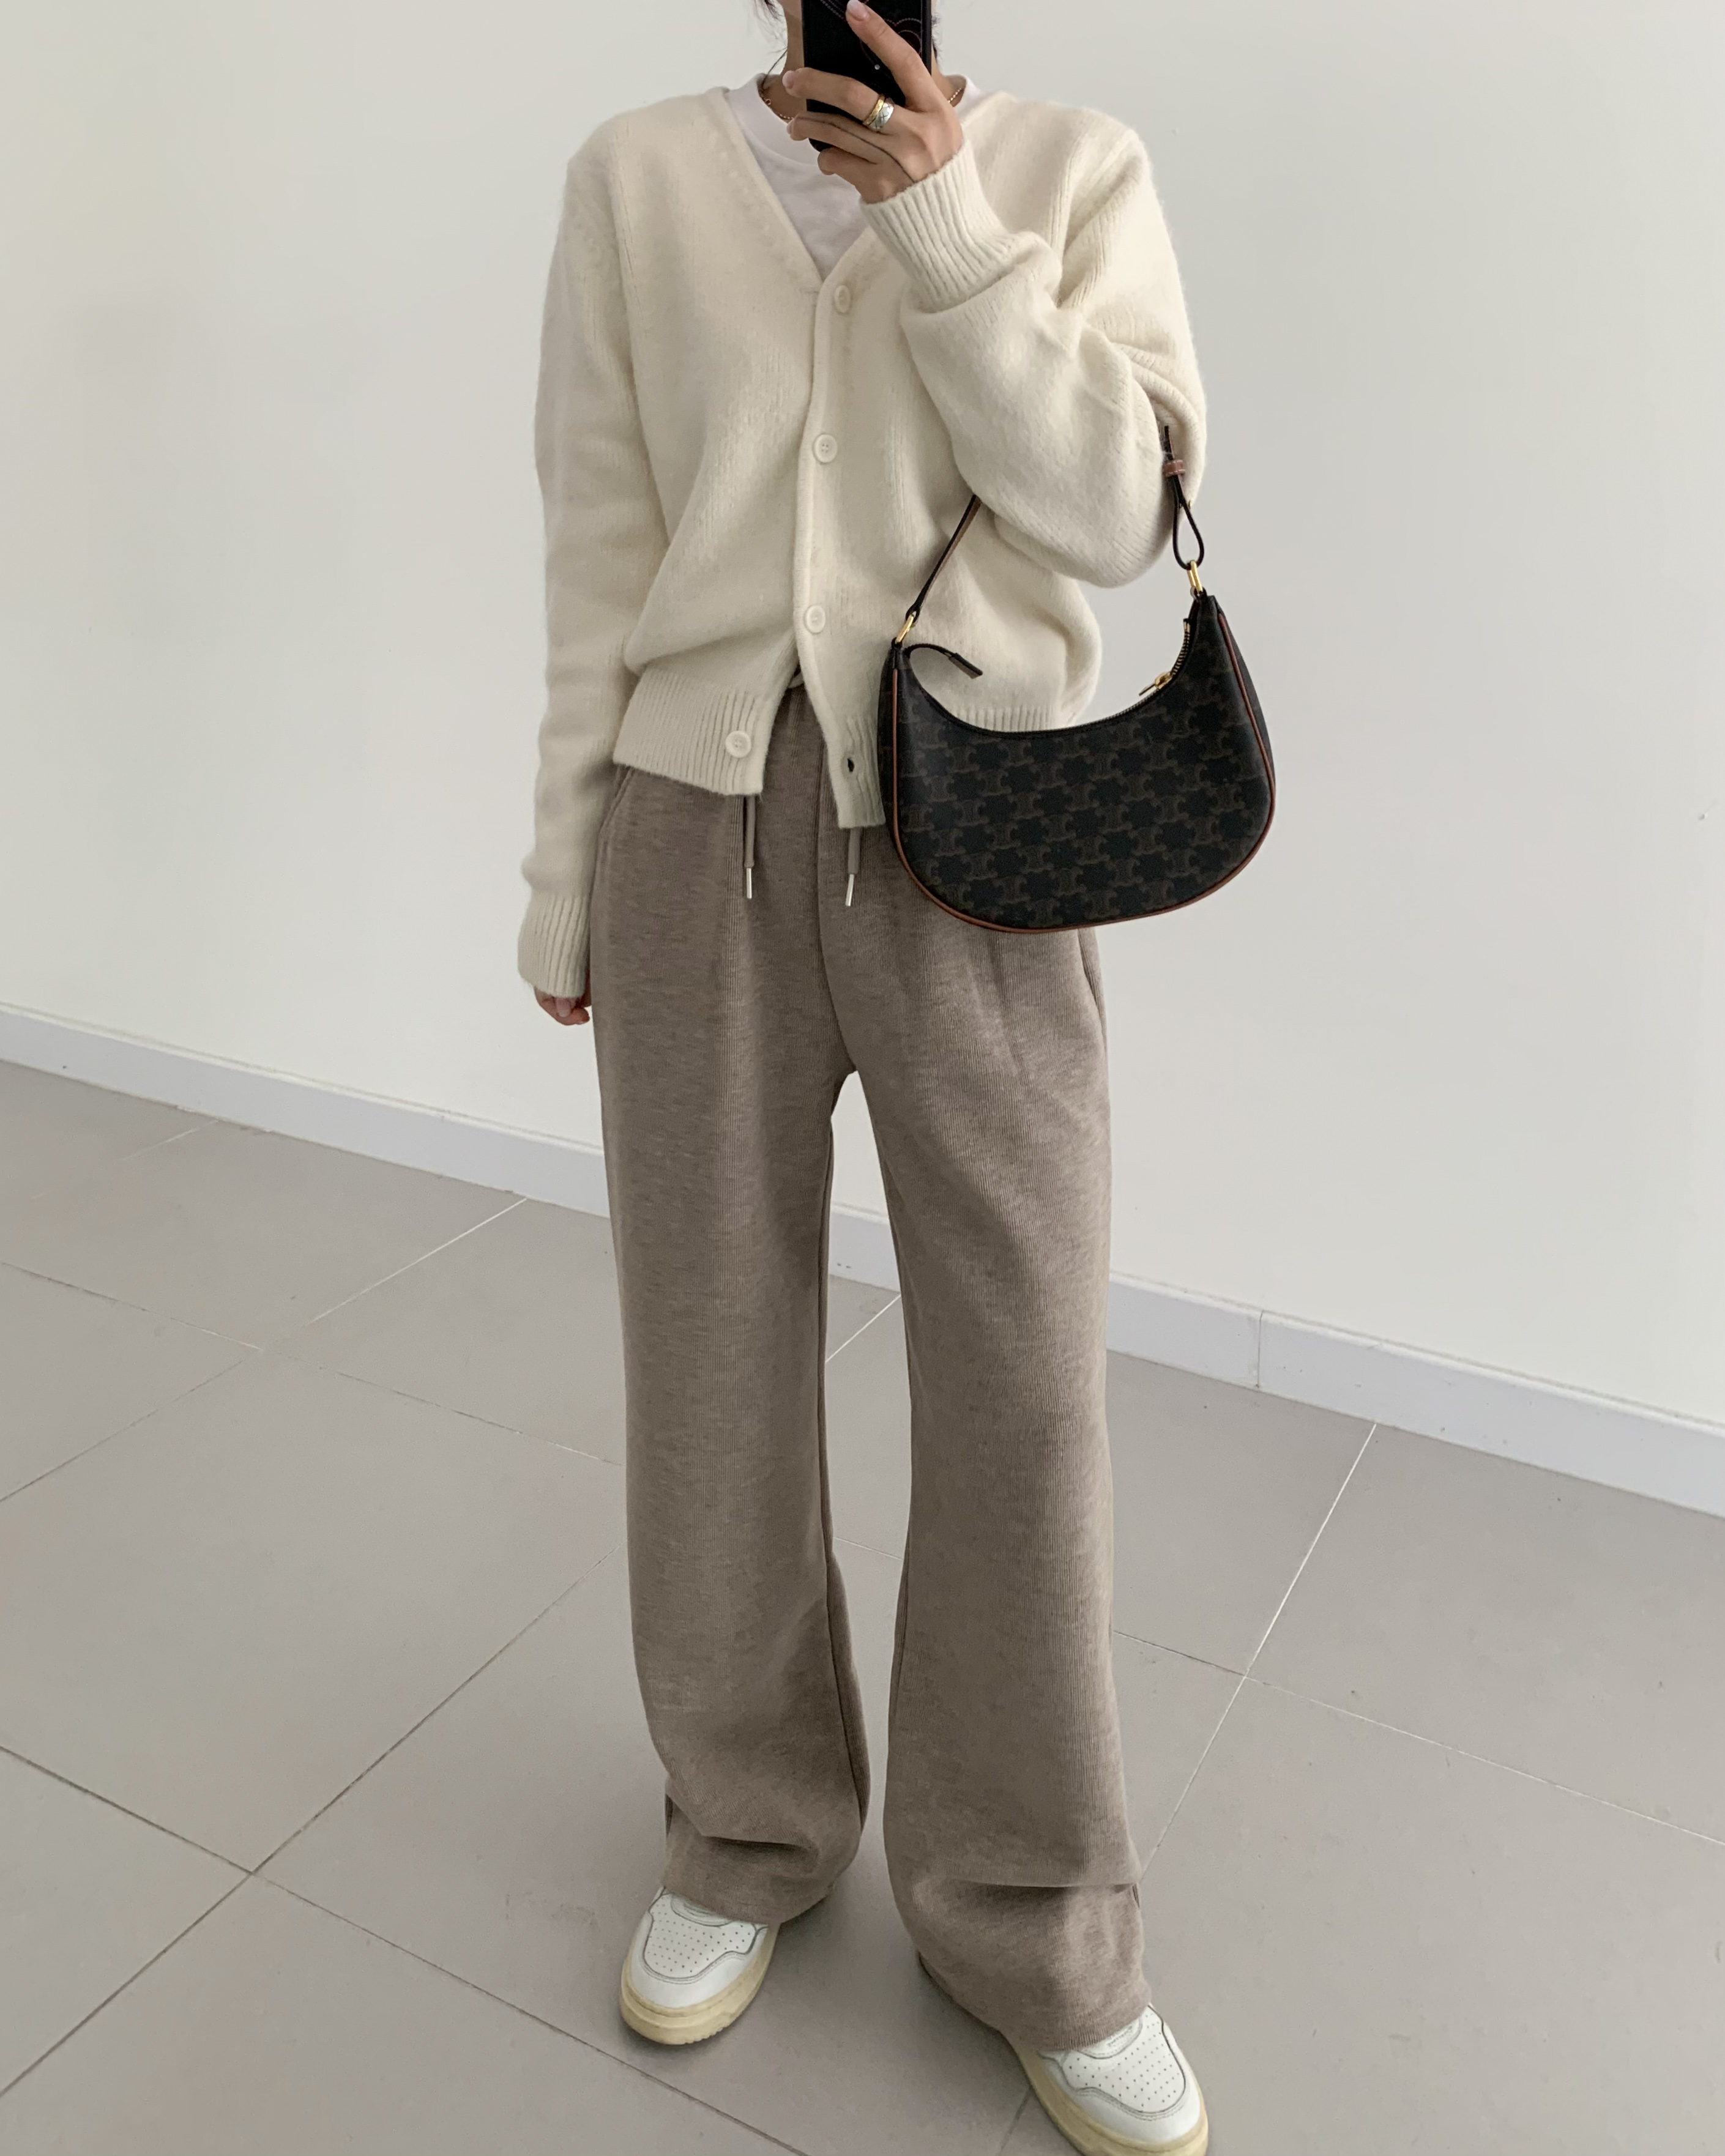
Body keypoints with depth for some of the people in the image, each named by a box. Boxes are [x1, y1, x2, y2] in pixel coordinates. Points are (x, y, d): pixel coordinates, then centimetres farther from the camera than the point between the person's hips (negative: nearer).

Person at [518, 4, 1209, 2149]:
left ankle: (1032, 1931, 21)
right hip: (702, 826, 1)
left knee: (1021, 1384, 1)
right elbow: (597, 558, 7)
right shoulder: (636, 177, 9)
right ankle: (751, 1826, 29)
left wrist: (942, 219, -10)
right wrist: (565, 876, 6)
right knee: (712, 1350, 7)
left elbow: (1116, 514, -4)